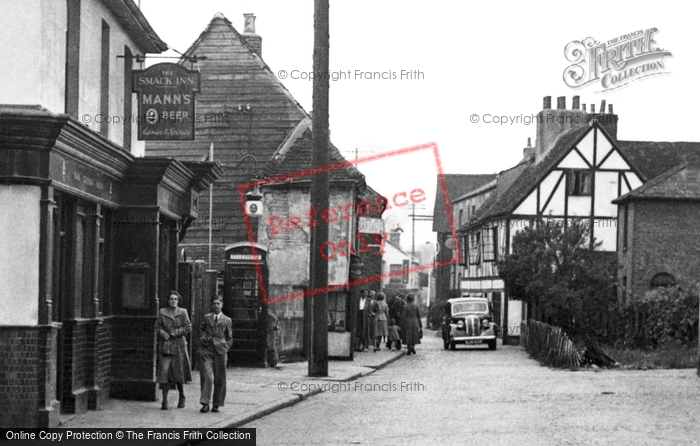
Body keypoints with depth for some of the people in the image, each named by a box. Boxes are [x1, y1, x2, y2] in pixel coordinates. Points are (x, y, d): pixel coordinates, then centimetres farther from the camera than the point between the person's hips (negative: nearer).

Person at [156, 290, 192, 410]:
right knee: (164, 372, -9)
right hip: (165, 346, 0)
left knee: (178, 373, 4)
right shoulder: (162, 312, 7)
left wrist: (174, 333, -10)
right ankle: (164, 401, -7)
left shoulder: (182, 312, 4)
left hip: (179, 345, 0)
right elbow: (158, 327, 6)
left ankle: (182, 397, 26)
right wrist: (164, 334, -13)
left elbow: (188, 327, -2)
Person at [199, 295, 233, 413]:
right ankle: (205, 403, -10)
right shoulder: (206, 317, 11)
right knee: (207, 377, -11)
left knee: (219, 379, 3)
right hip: (206, 350, 0)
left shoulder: (226, 320, 8)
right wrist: (203, 337, 5)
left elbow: (230, 338, 14)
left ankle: (216, 404, 13)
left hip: (220, 351, 0)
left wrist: (225, 349, 2)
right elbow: (201, 329, 24)